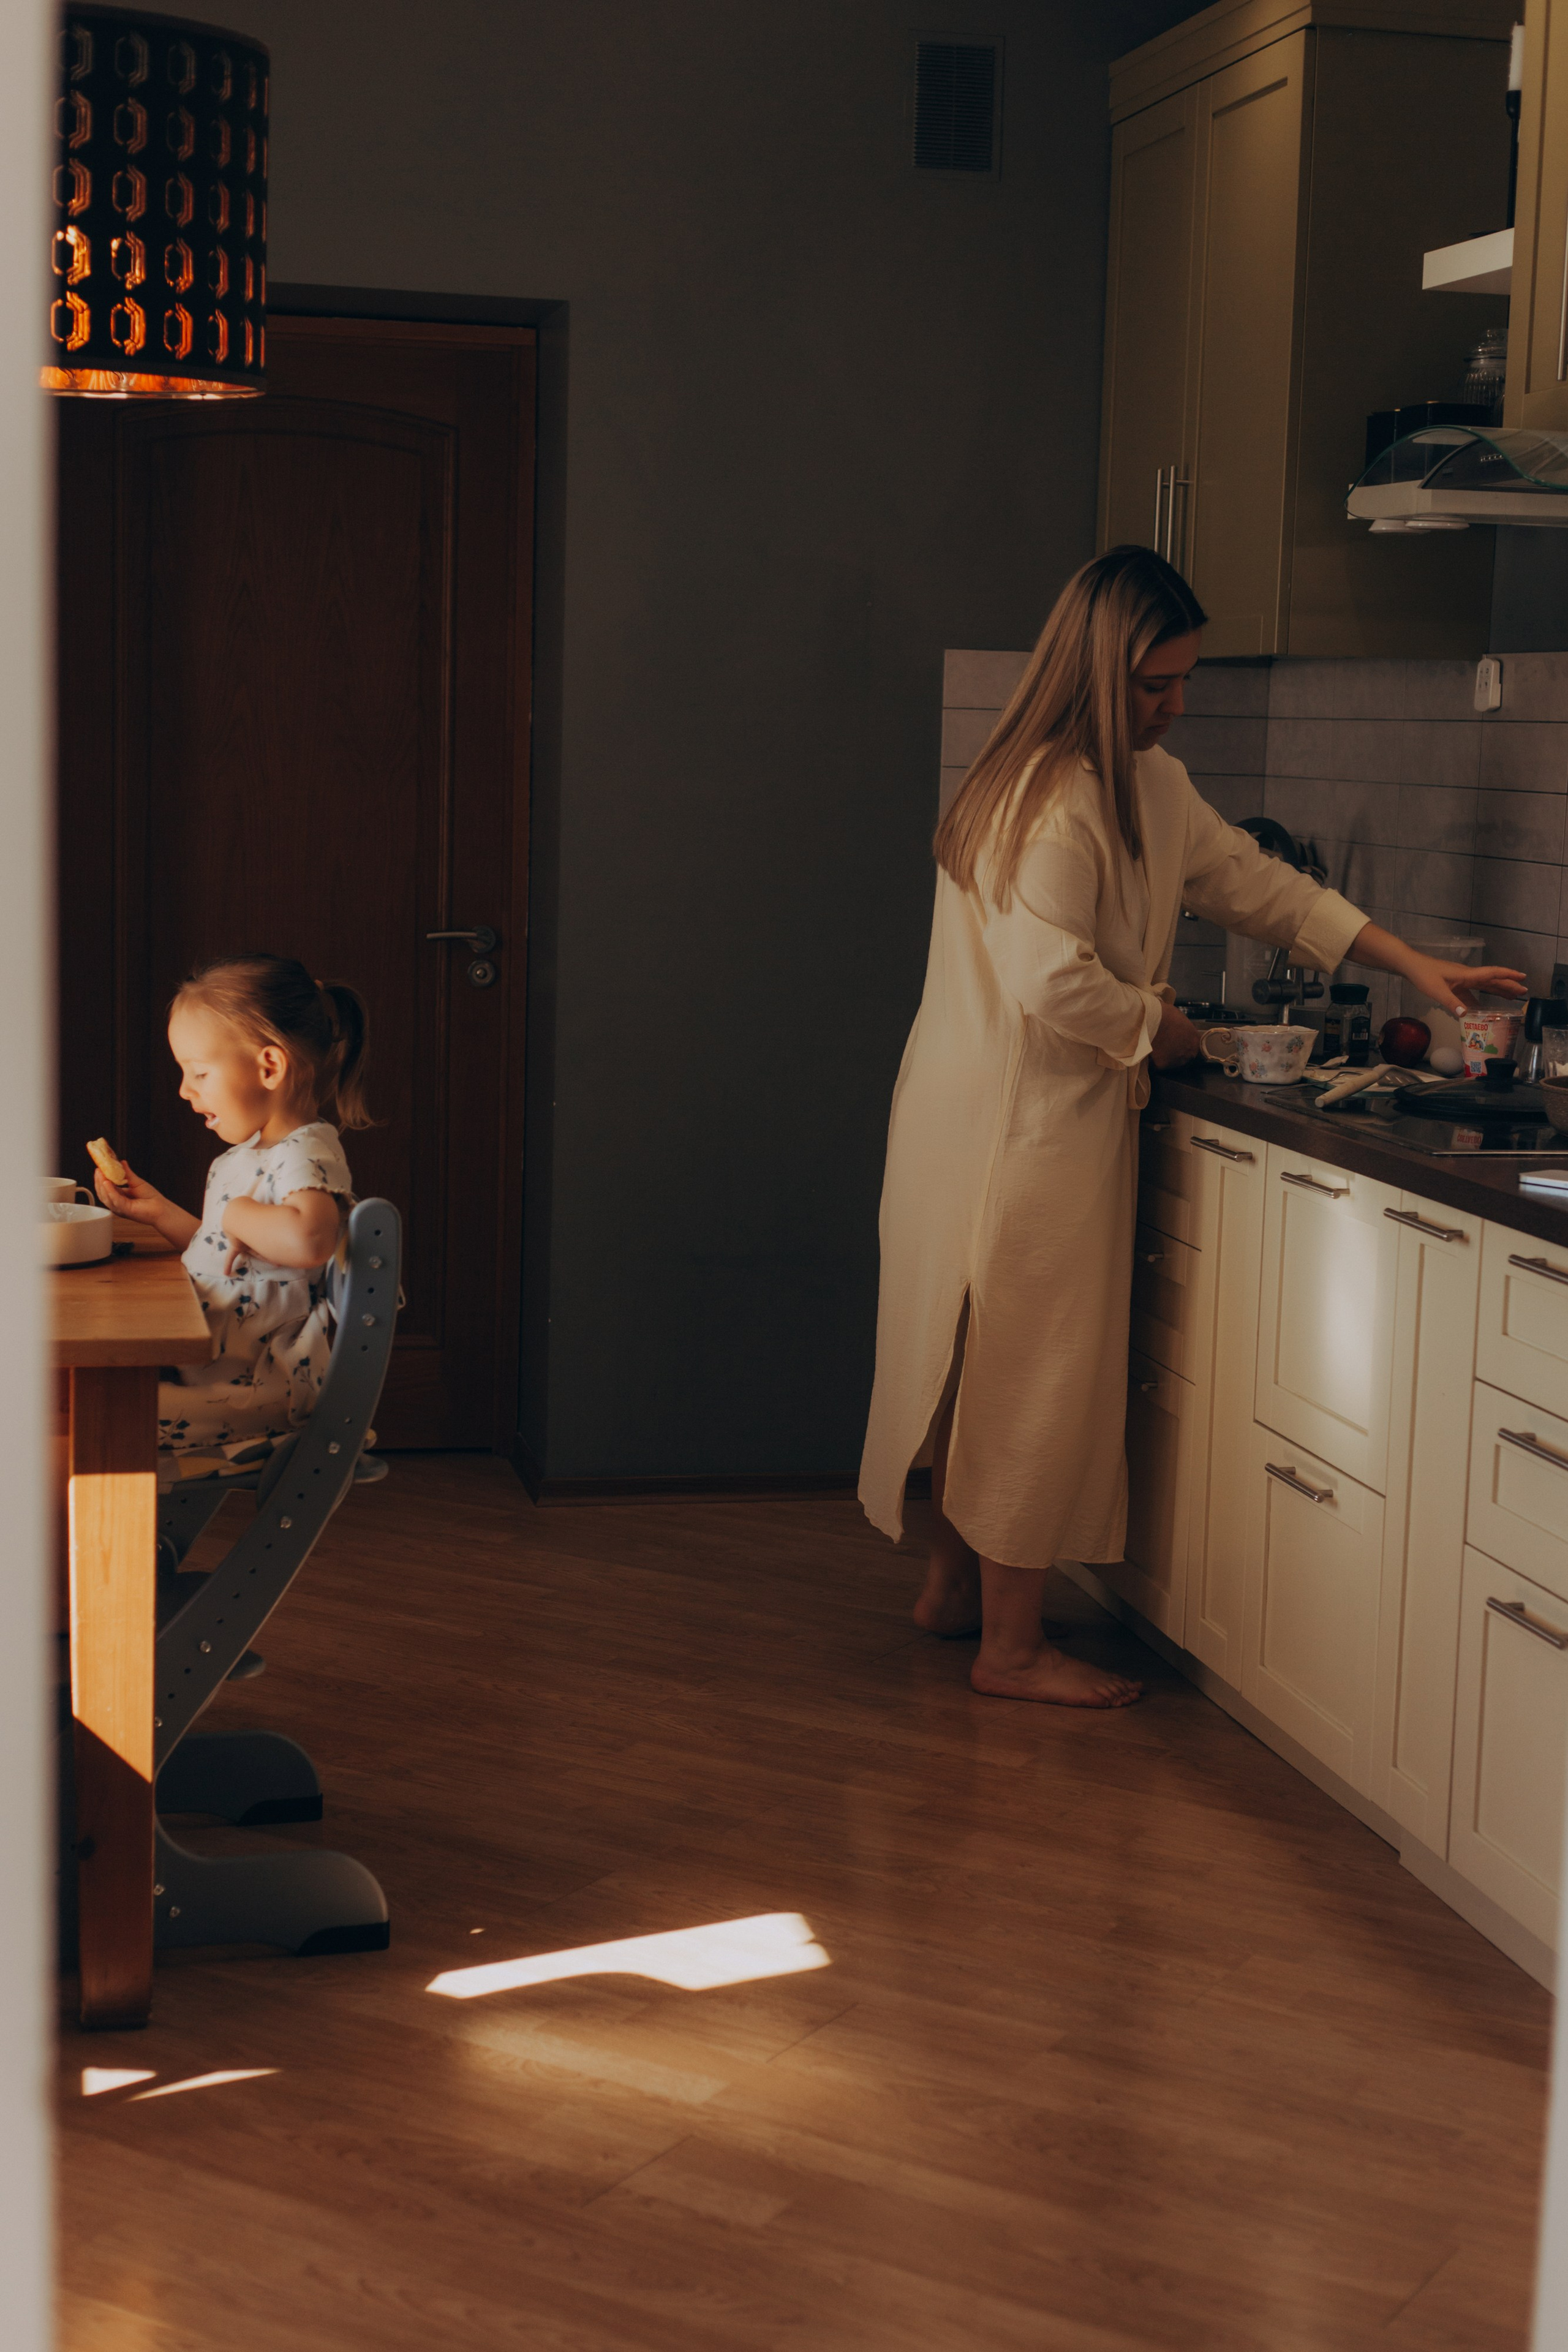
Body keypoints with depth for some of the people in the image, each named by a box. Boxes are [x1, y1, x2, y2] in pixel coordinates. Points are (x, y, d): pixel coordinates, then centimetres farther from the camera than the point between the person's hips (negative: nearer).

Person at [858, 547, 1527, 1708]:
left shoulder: (1150, 784, 11)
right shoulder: (1049, 796, -21)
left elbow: (1255, 880, 17)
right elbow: (1053, 980, -27)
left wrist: (1414, 964, 11)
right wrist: (1155, 1027, -10)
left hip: (1055, 1115, 10)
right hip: (1020, 1123, -10)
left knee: (985, 1365, 18)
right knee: (1035, 1372, -2)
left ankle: (956, 1585, 32)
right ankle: (1013, 1646, 8)